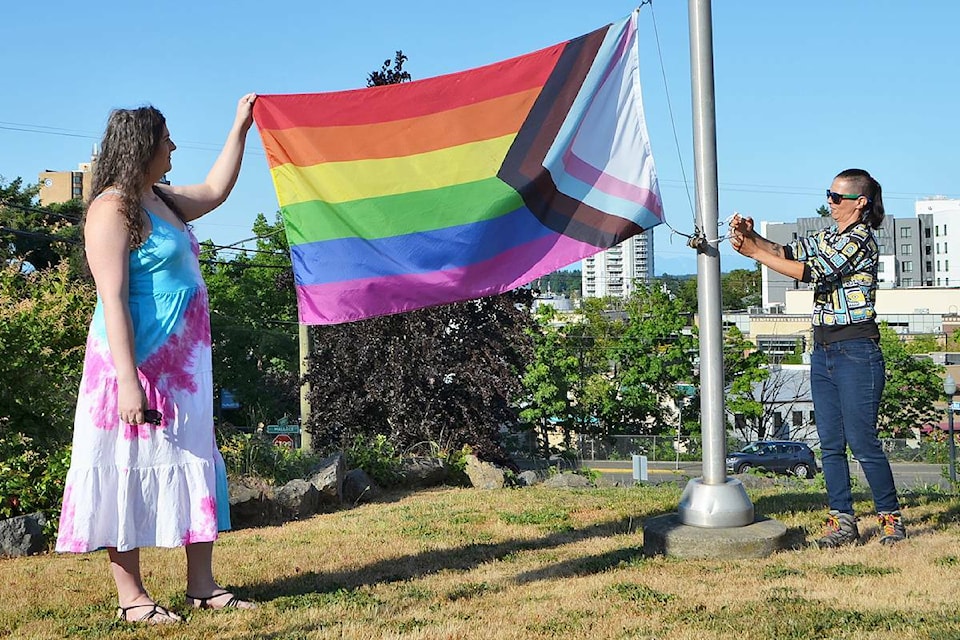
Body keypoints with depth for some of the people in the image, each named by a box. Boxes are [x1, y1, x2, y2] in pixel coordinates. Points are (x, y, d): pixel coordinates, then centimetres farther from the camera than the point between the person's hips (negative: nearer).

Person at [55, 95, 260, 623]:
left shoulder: (162, 202, 15)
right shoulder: (114, 207, -12)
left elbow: (215, 190, 32)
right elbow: (113, 298, -19)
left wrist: (240, 128, 32)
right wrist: (128, 380, -25)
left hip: (183, 367, 10)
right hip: (140, 367, -10)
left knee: (195, 469, 10)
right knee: (129, 473, -2)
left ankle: (201, 586, 17)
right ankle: (131, 597, 5)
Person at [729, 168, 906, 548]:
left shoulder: (861, 240, -11)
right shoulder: (827, 238, 16)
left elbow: (812, 272, -19)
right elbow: (785, 252, 13)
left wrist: (754, 252, -18)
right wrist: (751, 236, -6)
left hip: (856, 352, -8)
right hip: (823, 352, 8)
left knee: (862, 440, -5)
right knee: (830, 443, 6)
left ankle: (891, 517, 8)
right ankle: (843, 522, 11)